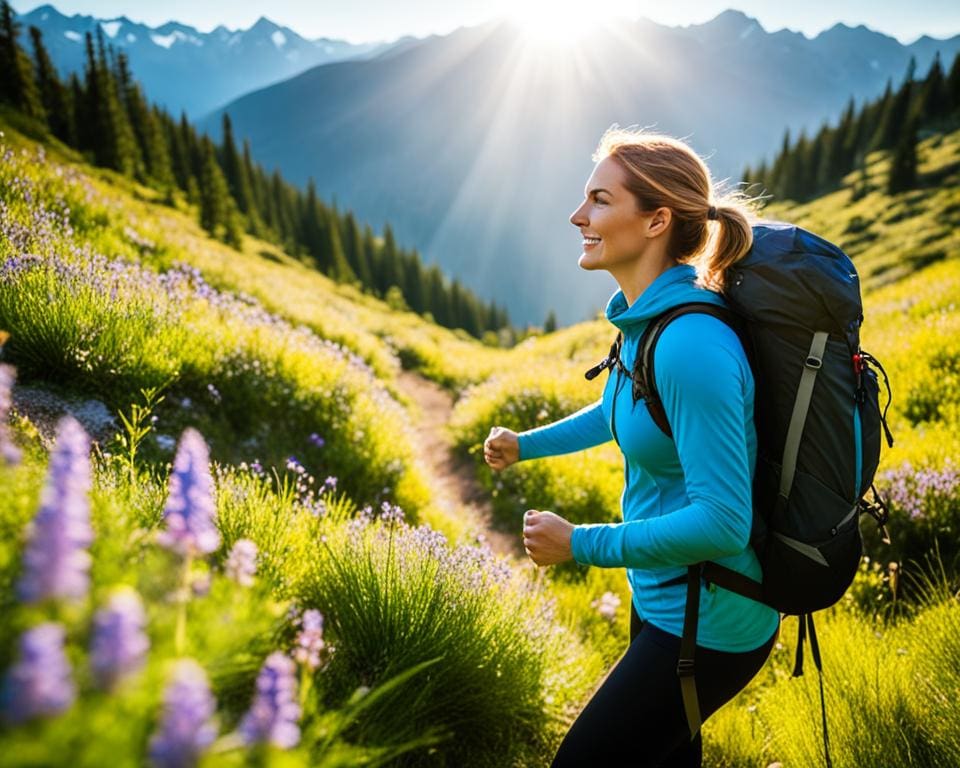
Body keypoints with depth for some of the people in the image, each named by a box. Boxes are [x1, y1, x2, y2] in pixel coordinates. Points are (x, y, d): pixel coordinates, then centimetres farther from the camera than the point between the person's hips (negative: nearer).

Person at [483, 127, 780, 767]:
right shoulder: (647, 318, -3)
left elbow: (721, 523, -29)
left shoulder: (691, 344, -30)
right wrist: (524, 444, 21)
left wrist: (579, 544, -22)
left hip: (707, 626, -9)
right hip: (663, 597, 9)